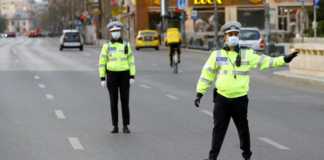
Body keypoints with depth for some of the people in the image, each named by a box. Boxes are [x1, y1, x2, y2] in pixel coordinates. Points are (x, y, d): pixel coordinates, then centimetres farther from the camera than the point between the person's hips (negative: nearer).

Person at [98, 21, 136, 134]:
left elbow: (131, 62, 3)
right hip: (112, 75, 0)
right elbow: (102, 63, 1)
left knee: (125, 101, -1)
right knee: (113, 102, 2)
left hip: (124, 75, 0)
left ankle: (125, 127, 6)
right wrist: (102, 79, -6)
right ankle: (115, 127, 11)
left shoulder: (126, 45, 3)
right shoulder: (106, 46, 0)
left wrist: (132, 77, -5)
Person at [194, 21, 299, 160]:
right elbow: (207, 74, 6)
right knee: (218, 129, 4)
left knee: (243, 128, 11)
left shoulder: (247, 55, 2)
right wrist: (199, 93, 5)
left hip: (240, 99, 0)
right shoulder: (217, 55, 3)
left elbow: (265, 61, -4)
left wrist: (284, 60, -14)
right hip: (221, 98, 0)